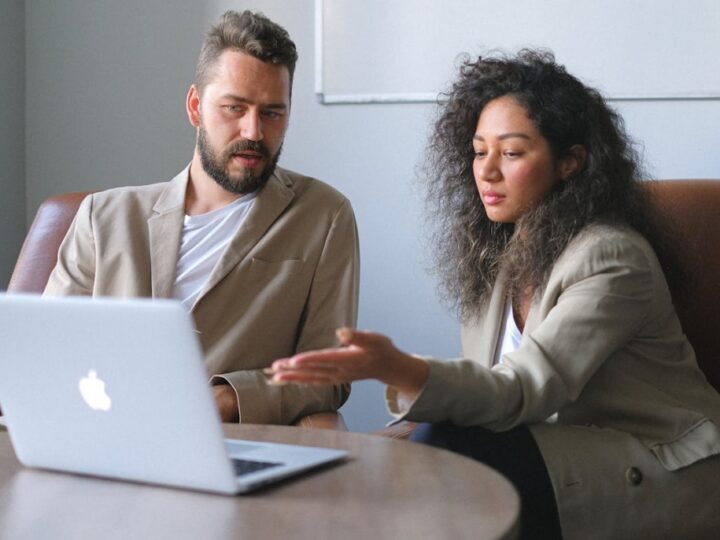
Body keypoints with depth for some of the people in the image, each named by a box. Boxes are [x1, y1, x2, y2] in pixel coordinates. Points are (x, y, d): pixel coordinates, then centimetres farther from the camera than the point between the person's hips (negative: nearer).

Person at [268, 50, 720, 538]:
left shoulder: (611, 259, -18)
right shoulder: (497, 252, 8)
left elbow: (524, 392, -28)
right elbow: (489, 387, 6)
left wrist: (399, 369, -45)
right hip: (562, 447, 7)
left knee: (445, 449, -26)